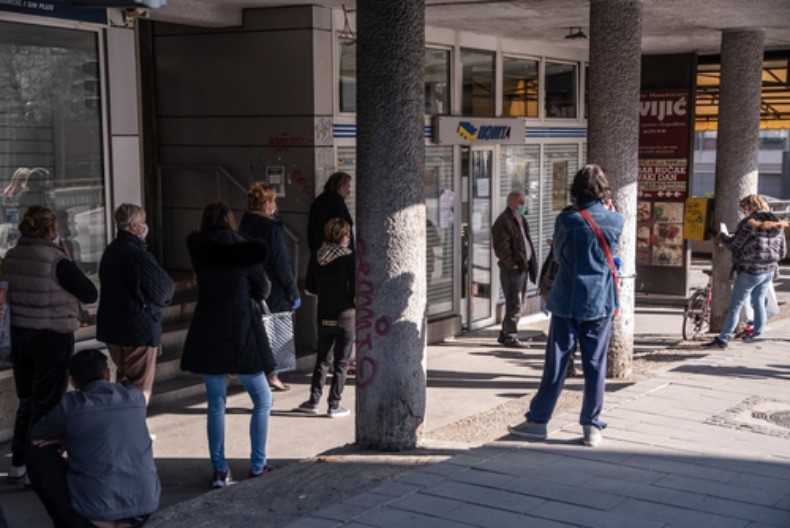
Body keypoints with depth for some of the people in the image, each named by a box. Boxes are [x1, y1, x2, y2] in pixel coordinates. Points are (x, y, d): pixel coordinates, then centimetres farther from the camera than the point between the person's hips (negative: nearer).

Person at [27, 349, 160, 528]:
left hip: (96, 508, -4)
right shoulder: (136, 397, 7)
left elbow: (36, 436, 17)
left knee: (38, 453, 14)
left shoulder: (70, 404, -2)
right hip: (145, 504, 4)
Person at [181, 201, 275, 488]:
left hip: (207, 332, 3)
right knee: (262, 400, 12)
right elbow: (263, 290, 3)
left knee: (215, 404, 9)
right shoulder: (244, 248, -6)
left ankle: (219, 469, 8)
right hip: (241, 332, -3)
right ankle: (257, 464, 12)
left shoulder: (197, 248, 0)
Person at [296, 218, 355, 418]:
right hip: (345, 318, -4)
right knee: (341, 362, 6)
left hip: (324, 317, 4)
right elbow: (356, 289, -18)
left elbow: (310, 288, 5)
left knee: (322, 359, 17)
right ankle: (334, 405, 7)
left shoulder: (318, 258, -1)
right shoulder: (349, 258, -15)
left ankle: (313, 401, 16)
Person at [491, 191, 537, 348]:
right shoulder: (504, 221, -13)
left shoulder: (520, 219, 17)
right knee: (514, 304, -7)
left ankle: (505, 334, 23)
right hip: (512, 269, -10)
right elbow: (501, 246, -19)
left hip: (522, 266, 10)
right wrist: (512, 264, -19)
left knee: (517, 303, 14)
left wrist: (530, 263, 14)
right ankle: (510, 336, 0)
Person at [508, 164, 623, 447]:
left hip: (567, 302, -2)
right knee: (595, 366, 7)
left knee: (556, 364, 5)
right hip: (601, 303, 2)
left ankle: (538, 420, 14)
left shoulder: (566, 220, -10)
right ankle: (592, 426, 11)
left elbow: (559, 254, 4)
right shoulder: (616, 221, -3)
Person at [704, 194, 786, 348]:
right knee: (759, 302, 21)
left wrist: (722, 236, 4)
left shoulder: (749, 223, -16)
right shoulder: (777, 225, 6)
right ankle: (758, 335, 25)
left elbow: (734, 244, -15)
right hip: (769, 271, 7)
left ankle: (722, 340, 0)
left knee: (735, 306, -1)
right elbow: (782, 252, 9)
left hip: (750, 271, -7)